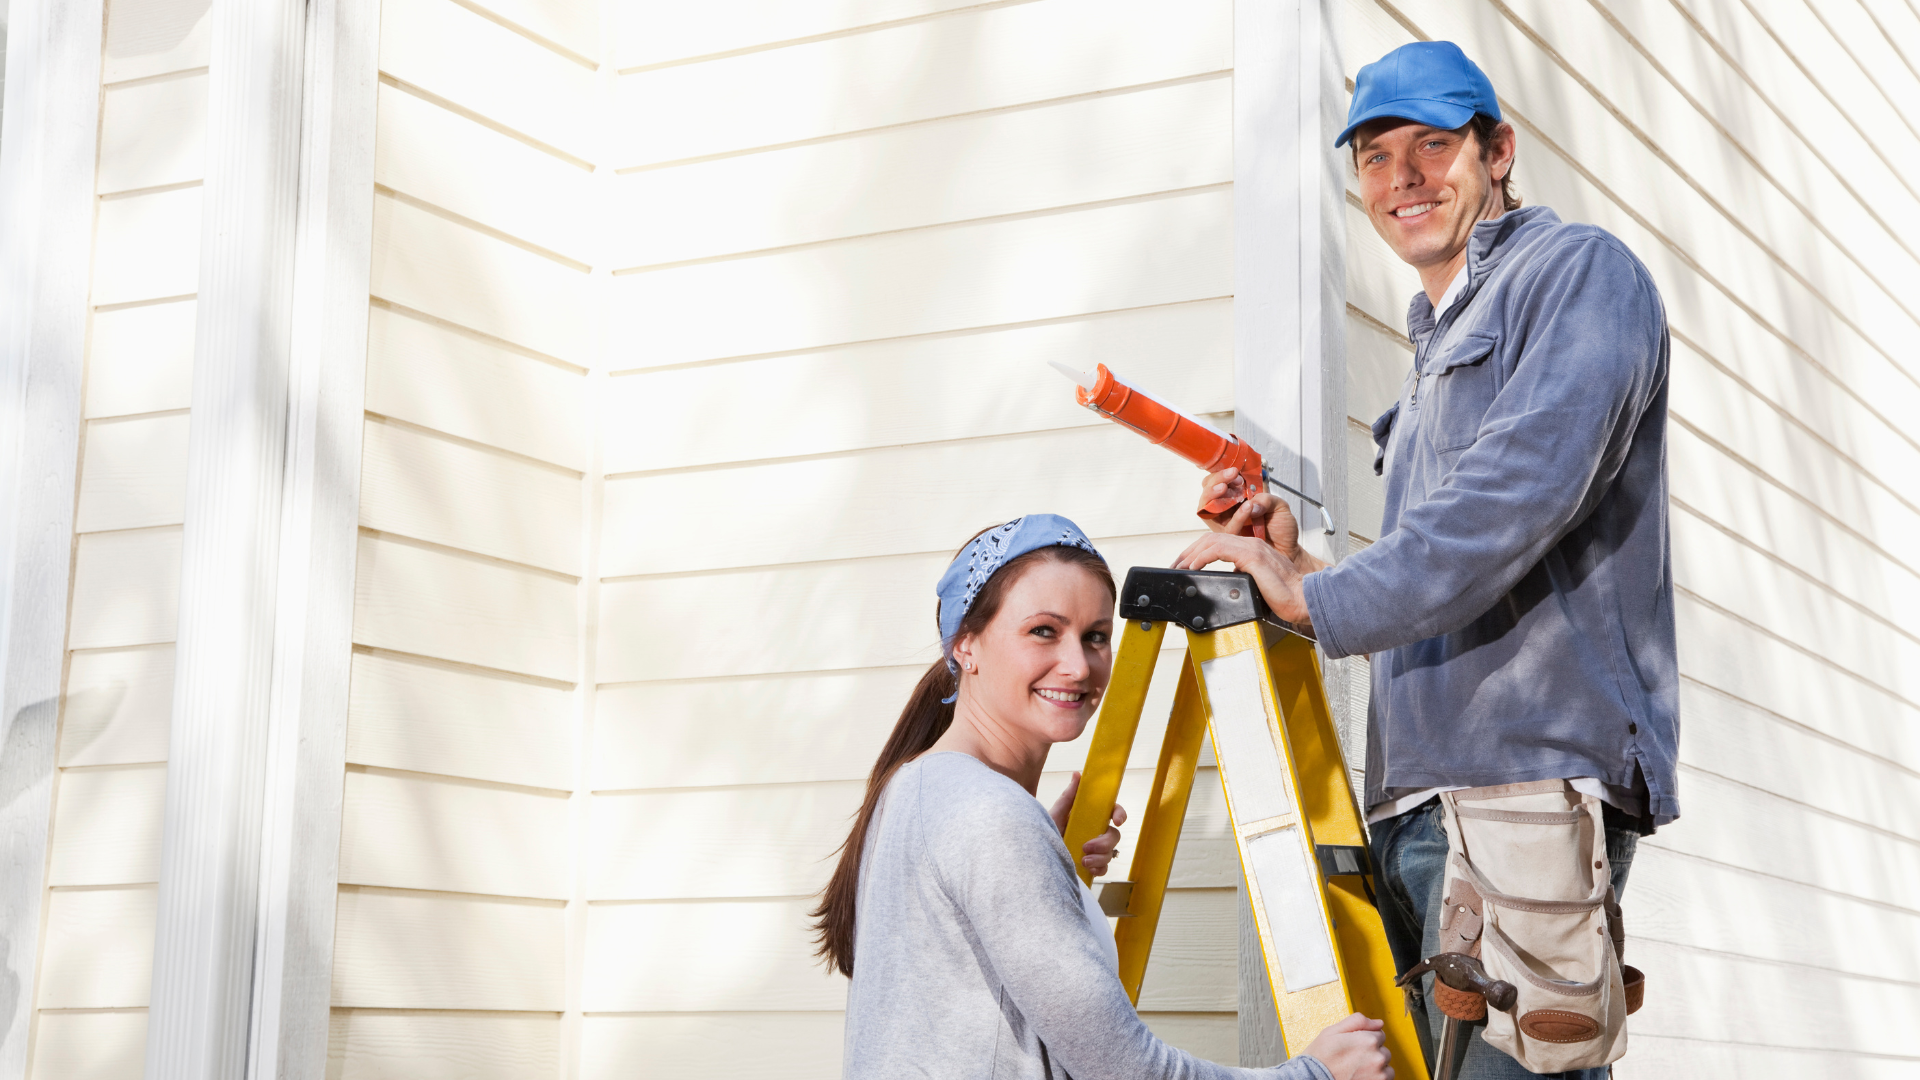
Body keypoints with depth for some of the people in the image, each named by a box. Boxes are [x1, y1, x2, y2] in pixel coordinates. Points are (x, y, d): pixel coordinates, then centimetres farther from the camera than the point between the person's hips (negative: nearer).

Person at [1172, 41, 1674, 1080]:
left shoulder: (1580, 271, 2)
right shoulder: (1435, 349, 29)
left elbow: (1523, 488, -16)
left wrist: (1318, 600, -17)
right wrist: (1300, 564, 11)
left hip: (1533, 771, -9)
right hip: (1415, 798, 9)